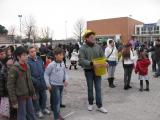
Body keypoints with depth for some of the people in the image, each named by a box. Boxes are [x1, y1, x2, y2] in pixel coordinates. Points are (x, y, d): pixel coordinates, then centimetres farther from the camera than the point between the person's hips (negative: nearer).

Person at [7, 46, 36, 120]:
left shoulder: (26, 66, 3)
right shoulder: (14, 69, -18)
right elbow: (10, 86, -17)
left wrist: (33, 92, 14)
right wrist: (14, 101, -16)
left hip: (28, 95, 6)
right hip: (20, 96, -6)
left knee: (31, 114, 18)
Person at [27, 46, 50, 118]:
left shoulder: (39, 59, 3)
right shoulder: (28, 61, -16)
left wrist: (44, 78, 6)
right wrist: (35, 81, -20)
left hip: (43, 82, 6)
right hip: (35, 84, -5)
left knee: (44, 96, 19)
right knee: (36, 98, 12)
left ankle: (44, 108, 39)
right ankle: (38, 111, 30)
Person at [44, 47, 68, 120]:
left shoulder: (63, 64, 3)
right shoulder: (51, 65, -15)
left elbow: (65, 73, 15)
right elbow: (46, 74, -8)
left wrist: (66, 80, -1)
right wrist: (48, 84, -11)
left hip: (61, 85, 6)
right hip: (54, 85, -6)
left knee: (58, 100, 16)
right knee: (57, 101, -4)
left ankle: (56, 112, 33)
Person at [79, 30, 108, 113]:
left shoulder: (98, 47, 2)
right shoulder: (83, 48, -10)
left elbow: (102, 57, 7)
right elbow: (81, 60, -17)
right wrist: (91, 63, -29)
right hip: (88, 71, -2)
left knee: (98, 88, 5)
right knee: (90, 88, 12)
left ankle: (99, 106, 14)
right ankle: (90, 103, 31)